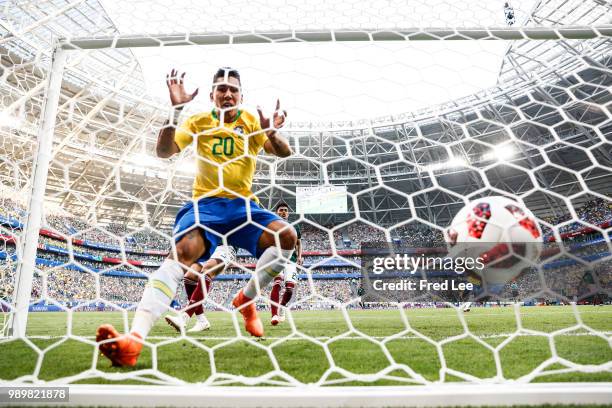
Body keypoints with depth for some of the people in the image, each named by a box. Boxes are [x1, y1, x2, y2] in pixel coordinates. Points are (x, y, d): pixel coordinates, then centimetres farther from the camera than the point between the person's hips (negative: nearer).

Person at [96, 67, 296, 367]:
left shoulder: (252, 121, 9)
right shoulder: (199, 122, 8)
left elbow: (283, 152, -1)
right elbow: (163, 151, -4)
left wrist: (272, 132, -22)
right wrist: (175, 110, -15)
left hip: (243, 205, 2)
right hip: (205, 204, -1)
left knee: (287, 235, -23)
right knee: (183, 251, -31)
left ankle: (246, 299, -1)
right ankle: (135, 337, -39)